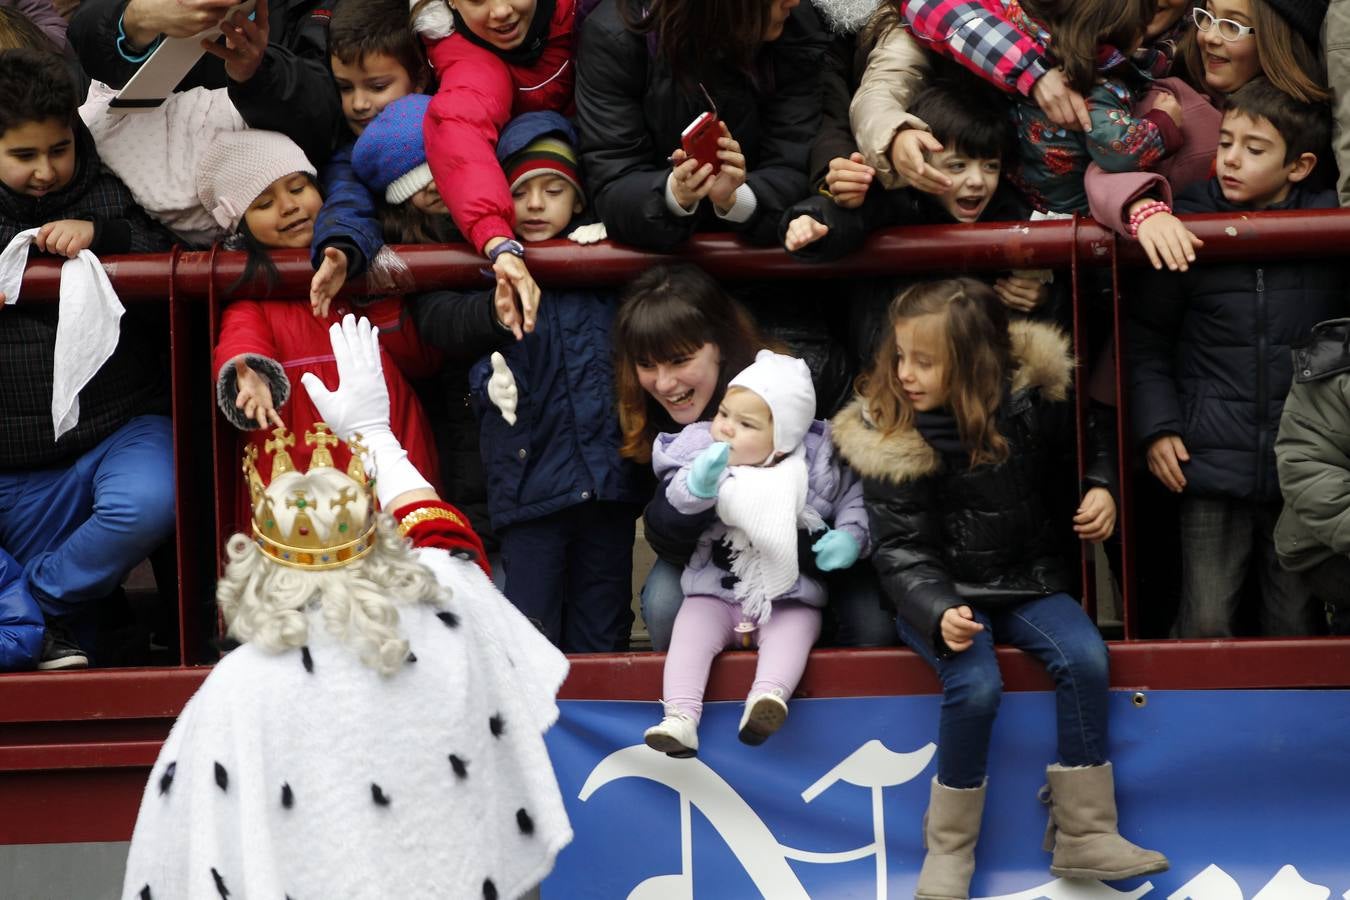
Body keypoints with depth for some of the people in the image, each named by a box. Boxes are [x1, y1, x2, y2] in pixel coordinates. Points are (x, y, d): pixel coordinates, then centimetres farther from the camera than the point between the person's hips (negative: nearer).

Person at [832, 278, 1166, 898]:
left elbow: (1093, 443, 14)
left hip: (1027, 579, 3)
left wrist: (1102, 490, -6)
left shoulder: (1034, 398, -8)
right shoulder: (888, 439, -15)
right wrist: (938, 612, -31)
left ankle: (1084, 836, -10)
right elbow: (900, 549, -15)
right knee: (976, 687, -28)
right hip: (941, 593, -3)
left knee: (1084, 659, -22)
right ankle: (949, 849, -10)